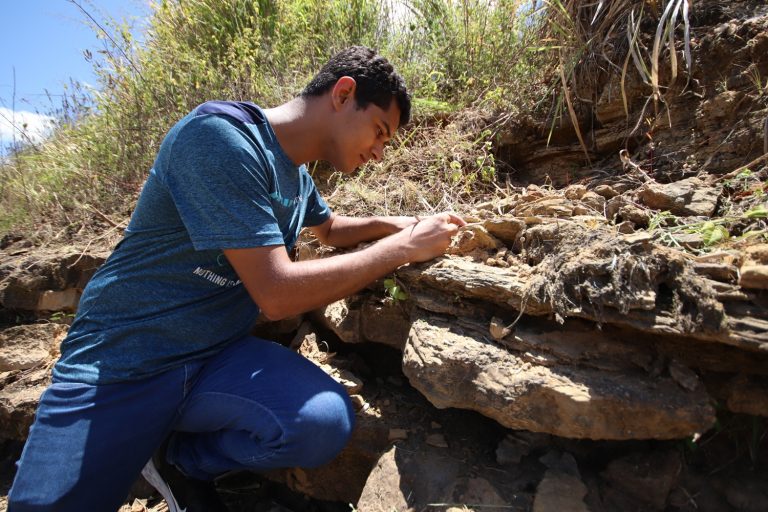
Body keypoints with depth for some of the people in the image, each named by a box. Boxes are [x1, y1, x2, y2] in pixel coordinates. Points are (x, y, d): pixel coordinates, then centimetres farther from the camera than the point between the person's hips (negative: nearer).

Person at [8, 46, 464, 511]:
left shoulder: (297, 173, 6)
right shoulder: (221, 137, -20)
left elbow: (330, 229, 28)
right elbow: (277, 294, -24)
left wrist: (397, 224, 10)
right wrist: (404, 248, -15)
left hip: (221, 354, 6)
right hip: (122, 364, -6)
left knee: (325, 424, -20)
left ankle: (180, 458, 7)